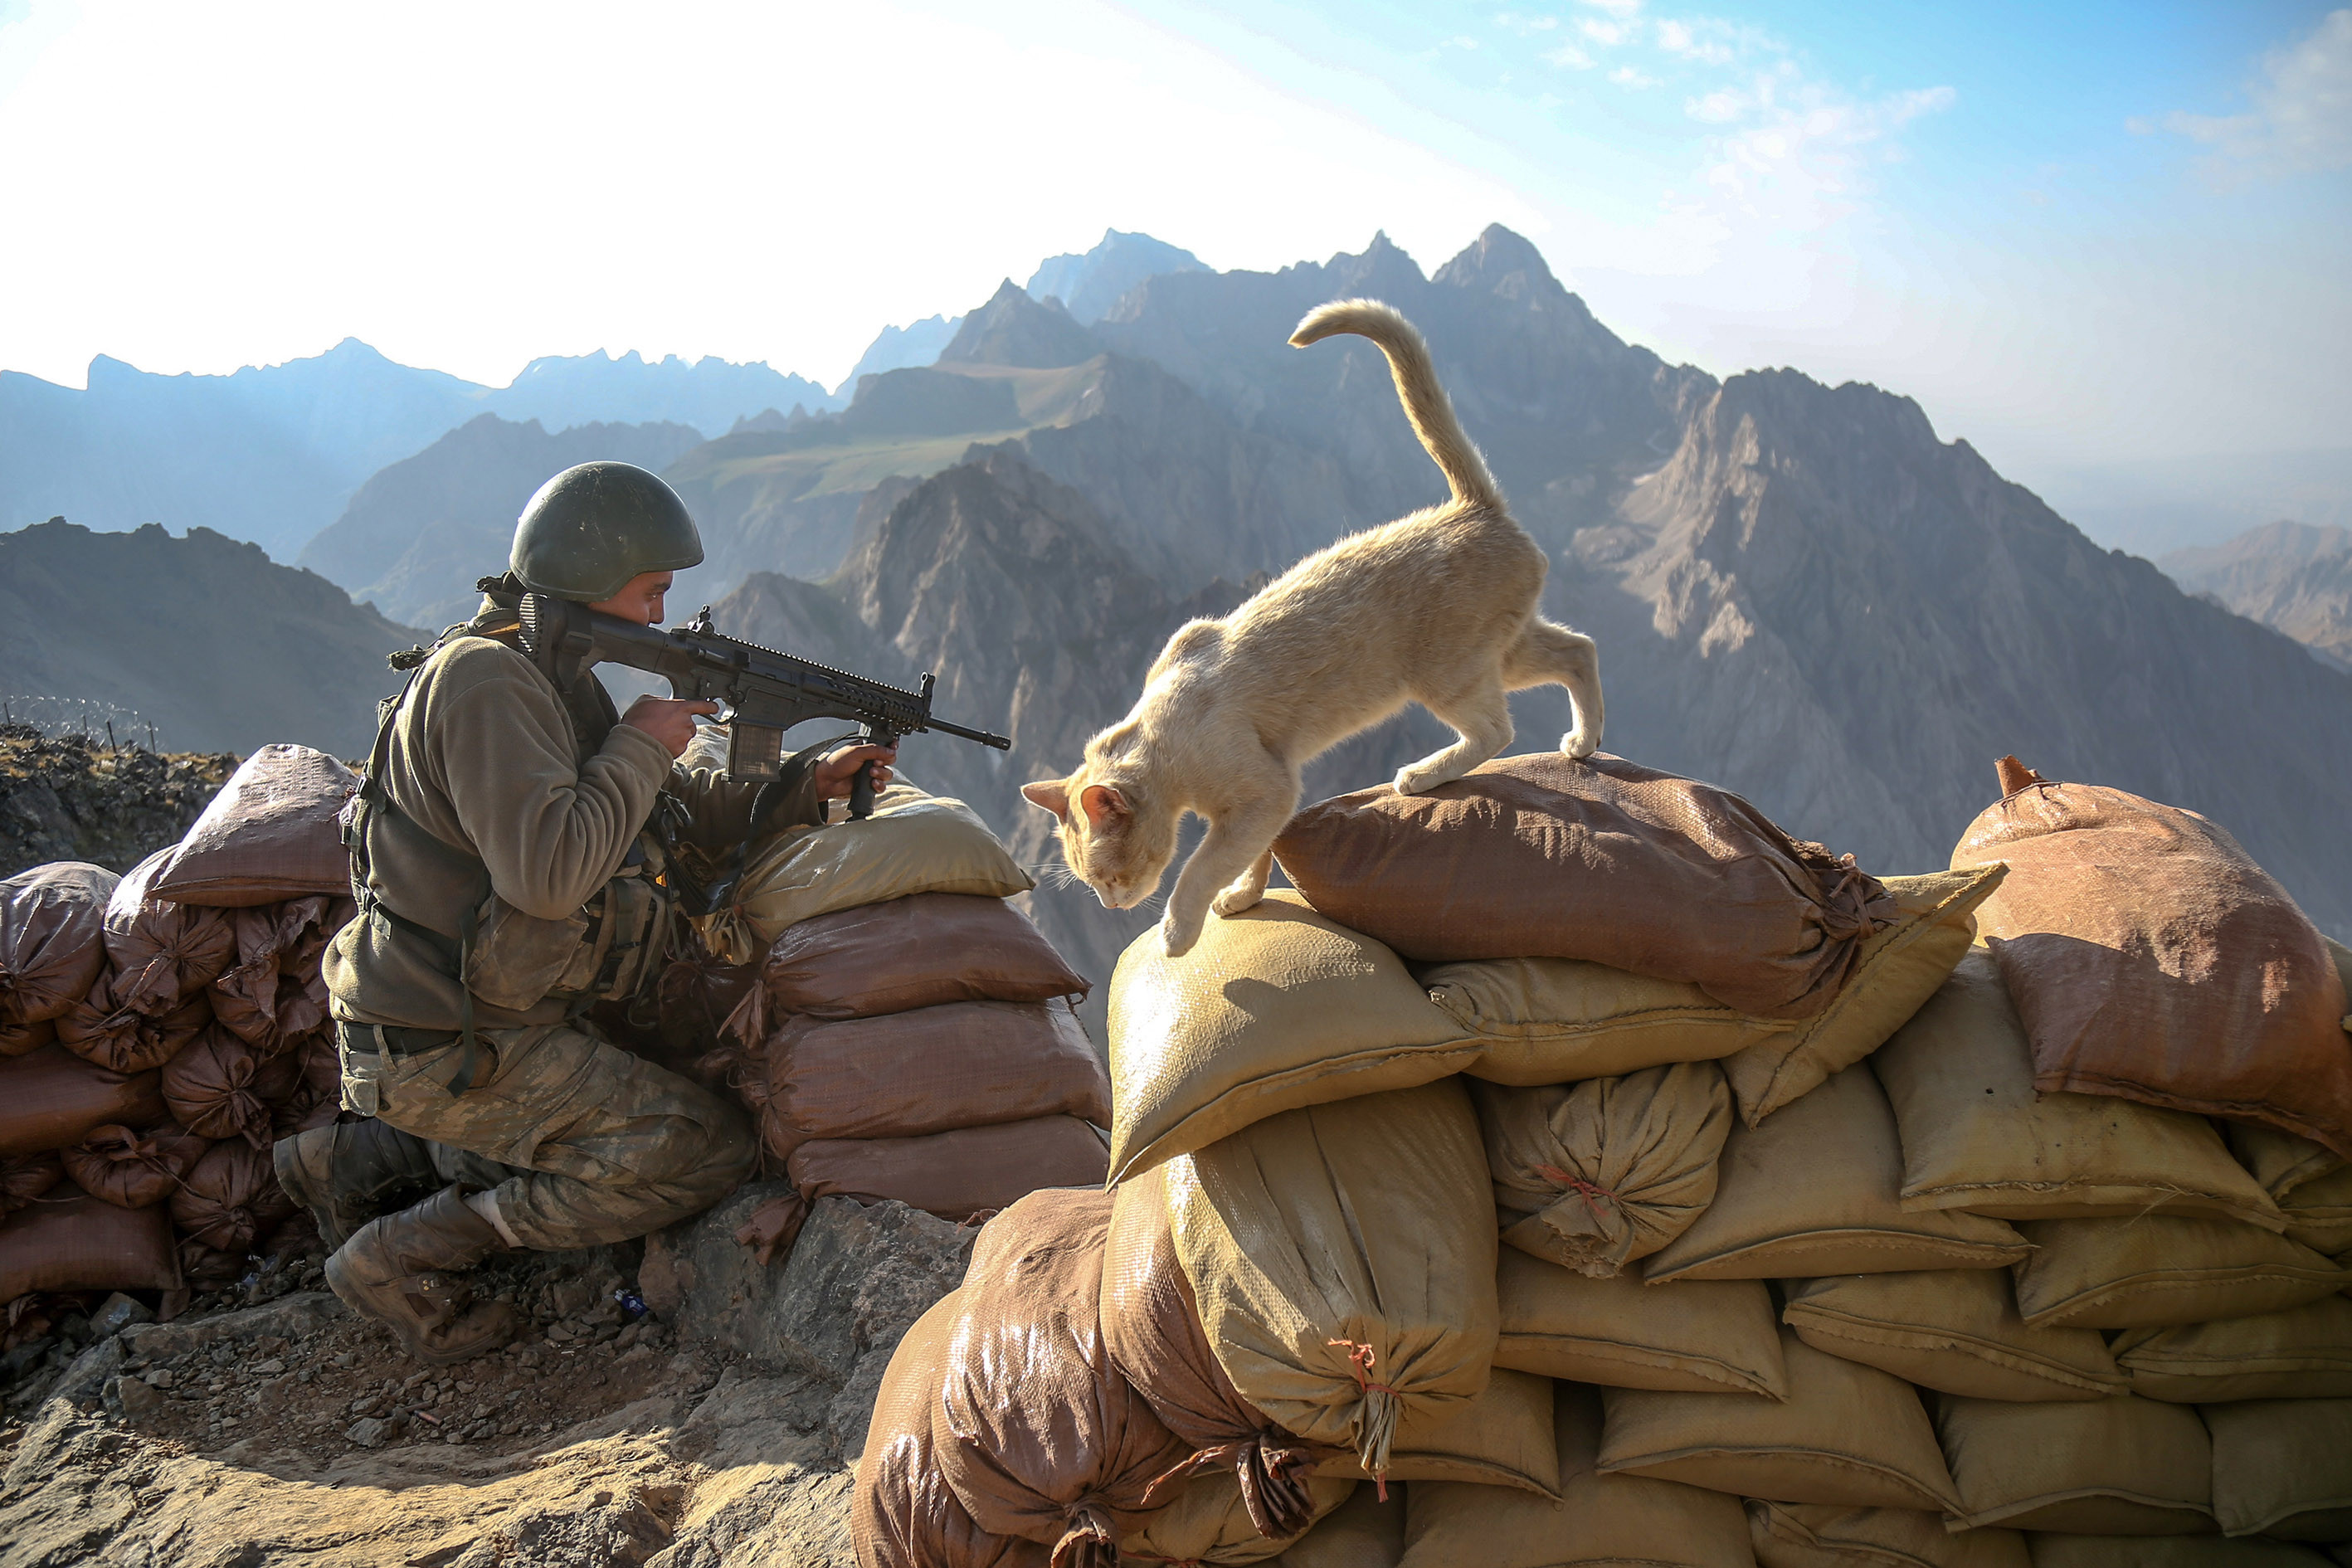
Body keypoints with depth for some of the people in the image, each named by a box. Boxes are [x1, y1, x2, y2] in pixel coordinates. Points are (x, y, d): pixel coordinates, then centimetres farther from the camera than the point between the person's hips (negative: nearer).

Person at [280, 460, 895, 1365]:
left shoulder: (550, 678, 11)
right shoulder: (485, 678, -21)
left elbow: (681, 810, 15)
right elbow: (547, 872, -31)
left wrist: (809, 785, 5)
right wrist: (640, 747, -19)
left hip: (475, 1024, 10)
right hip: (445, 1050, -10)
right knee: (706, 1149, -10)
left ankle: (359, 1162, 23)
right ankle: (411, 1258, -4)